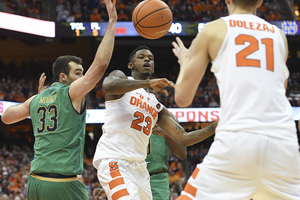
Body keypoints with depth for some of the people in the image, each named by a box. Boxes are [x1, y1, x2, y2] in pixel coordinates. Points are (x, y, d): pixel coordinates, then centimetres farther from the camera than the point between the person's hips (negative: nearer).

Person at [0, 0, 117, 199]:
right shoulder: (72, 93, -4)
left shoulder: (36, 100, 14)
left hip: (35, 181, 7)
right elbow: (101, 63, -11)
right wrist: (112, 22, -5)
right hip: (63, 183, -7)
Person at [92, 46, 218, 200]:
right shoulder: (120, 77, 5)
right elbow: (108, 85, -22)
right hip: (114, 161, -8)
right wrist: (148, 83, -30)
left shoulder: (157, 107, 22)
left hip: (139, 168, 8)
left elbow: (183, 138, 16)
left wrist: (215, 126, 2)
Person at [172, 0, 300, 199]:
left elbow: (183, 98, 13)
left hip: (236, 139, -3)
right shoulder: (279, 35, 21)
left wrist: (185, 63, 33)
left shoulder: (213, 29, 12)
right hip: (284, 142, 3)